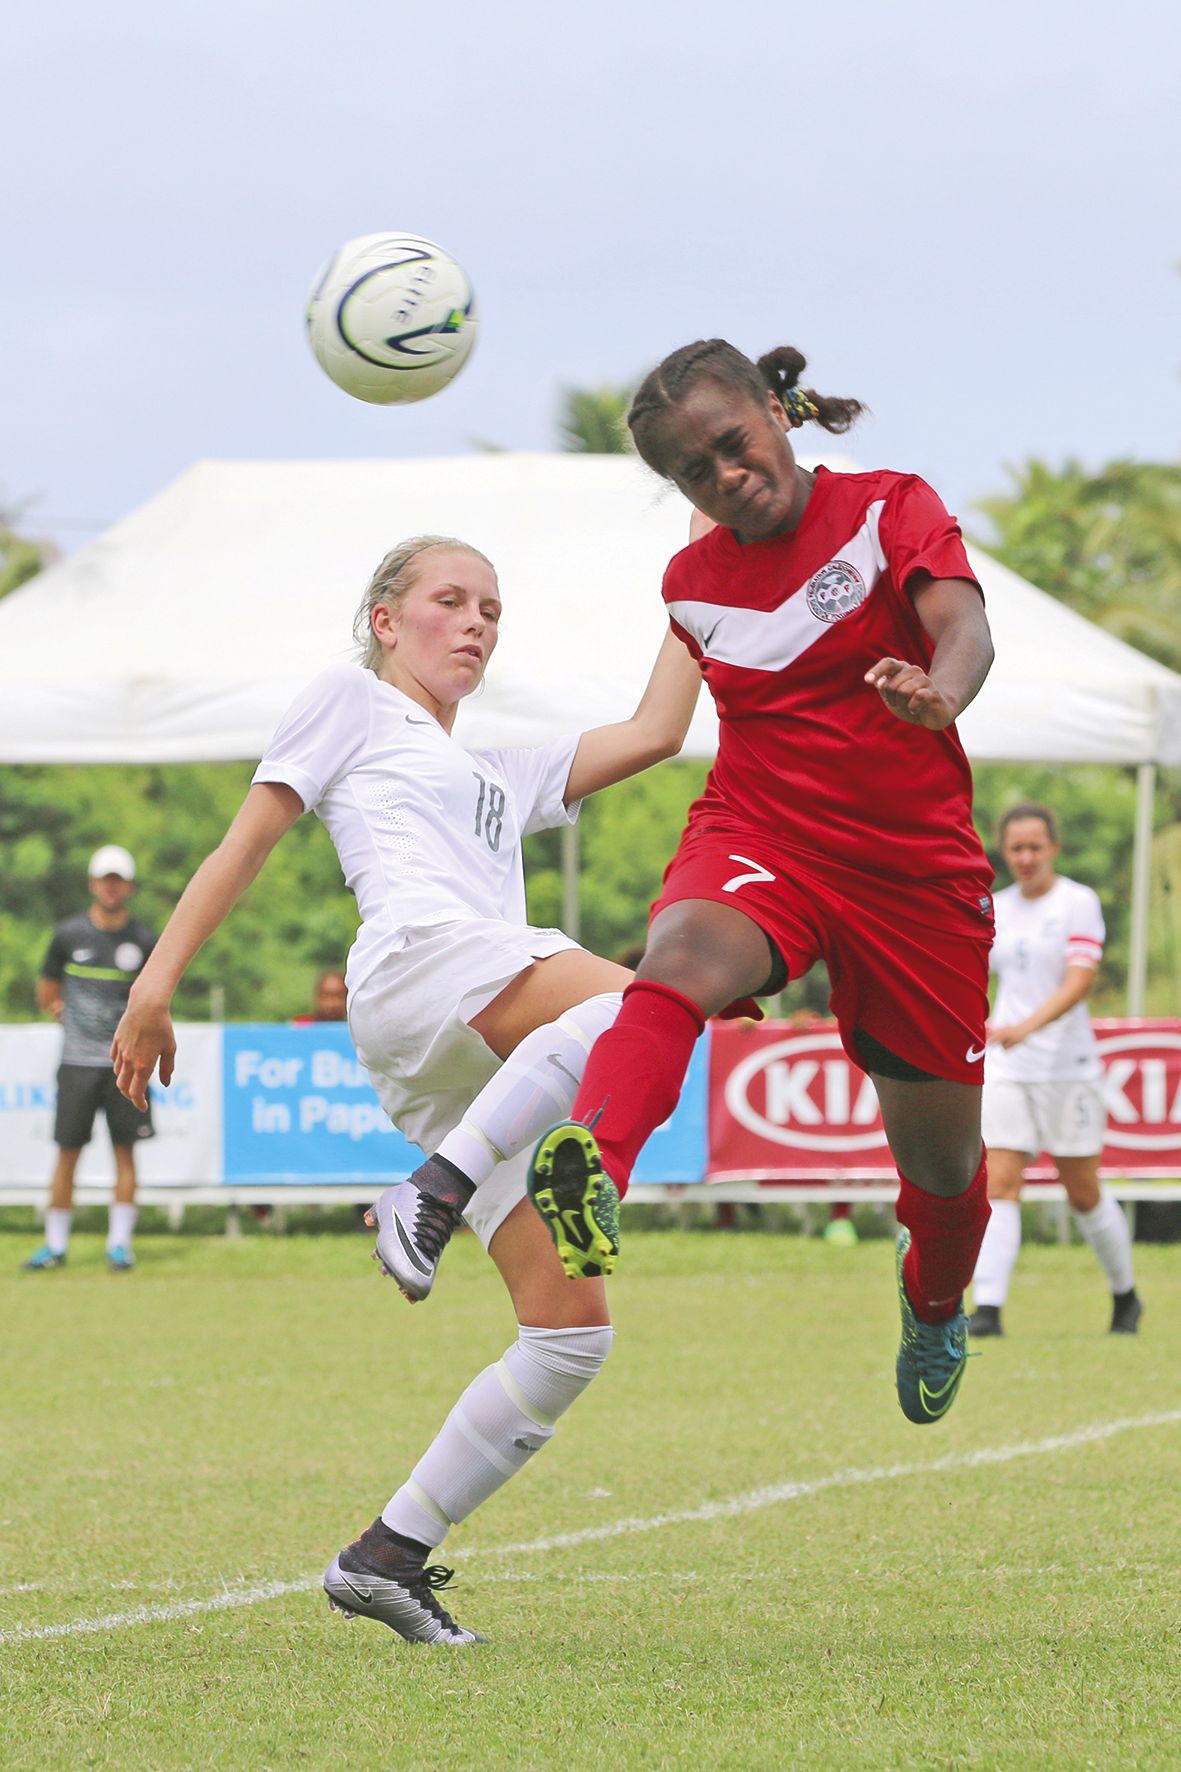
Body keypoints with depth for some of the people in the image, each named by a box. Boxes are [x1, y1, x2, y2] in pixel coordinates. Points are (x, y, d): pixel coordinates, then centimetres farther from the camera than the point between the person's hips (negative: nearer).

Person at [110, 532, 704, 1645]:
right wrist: (158, 981, 4)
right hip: (416, 960, -8)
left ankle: (389, 1554, -2)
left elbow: (654, 732, 34)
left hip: (492, 1068, 8)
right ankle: (432, 1194, -43)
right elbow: (247, 842, 14)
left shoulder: (504, 777, 40)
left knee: (571, 1330, -5)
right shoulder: (351, 701, 22)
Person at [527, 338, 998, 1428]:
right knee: (682, 951, -37)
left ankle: (934, 1306, 45)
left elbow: (962, 626, -24)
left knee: (942, 1153, 8)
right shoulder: (692, 584, 8)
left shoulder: (891, 509, -5)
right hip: (759, 836, 1)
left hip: (915, 866, -1)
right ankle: (591, 1170, -65)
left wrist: (938, 694, -48)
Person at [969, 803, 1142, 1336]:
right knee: (999, 1185, -10)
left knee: (1084, 1193, 6)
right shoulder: (997, 909, 9)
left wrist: (1027, 1027, -32)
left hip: (1068, 1067, -4)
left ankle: (1125, 1296, 28)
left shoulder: (1078, 903, -7)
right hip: (1006, 1071, 4)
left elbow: (1079, 982, -19)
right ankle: (987, 1308, -17)